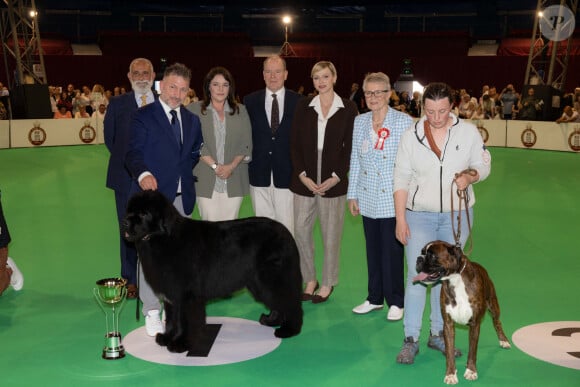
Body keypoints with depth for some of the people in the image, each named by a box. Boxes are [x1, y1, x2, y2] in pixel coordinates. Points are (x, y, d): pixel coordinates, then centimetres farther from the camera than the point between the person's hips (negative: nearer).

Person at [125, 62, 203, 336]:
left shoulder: (192, 120, 15)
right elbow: (133, 153, -15)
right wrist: (143, 174, -34)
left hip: (181, 198, 6)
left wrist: (186, 172, 8)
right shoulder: (143, 116, -4)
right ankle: (152, 313, 3)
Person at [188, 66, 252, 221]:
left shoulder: (241, 110, 12)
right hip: (206, 181, -2)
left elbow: (246, 145, 7)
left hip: (234, 181, 2)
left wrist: (231, 166, -7)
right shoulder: (194, 110, 3)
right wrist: (215, 166, -11)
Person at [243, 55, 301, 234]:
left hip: (287, 174, -1)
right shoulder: (250, 101, 6)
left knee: (287, 226, 1)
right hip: (259, 175, 2)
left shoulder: (299, 102, 2)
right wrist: (246, 166, -1)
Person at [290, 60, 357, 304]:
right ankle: (310, 279, 21)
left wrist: (336, 177, -10)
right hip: (304, 179, 2)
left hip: (333, 181, -2)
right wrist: (302, 175, -7)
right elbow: (294, 144, 3)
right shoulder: (303, 106, 5)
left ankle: (328, 283, 20)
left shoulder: (348, 108, 1)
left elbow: (350, 147, -1)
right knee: (301, 230, 4)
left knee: (331, 234, 5)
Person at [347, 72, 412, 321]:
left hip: (393, 200, -4)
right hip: (368, 199, 5)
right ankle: (375, 298, 27)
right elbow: (355, 160, 12)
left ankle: (395, 302, 16)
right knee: (372, 250, 13)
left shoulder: (404, 122, -6)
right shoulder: (359, 122, 8)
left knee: (392, 251, 1)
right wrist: (352, 194, 11)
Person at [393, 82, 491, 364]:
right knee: (416, 276, -3)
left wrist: (469, 176, -17)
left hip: (456, 216, 1)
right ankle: (411, 340, 6)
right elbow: (401, 179, -1)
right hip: (419, 215, -1)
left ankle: (438, 334, 24)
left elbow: (483, 164, 6)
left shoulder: (468, 132, -3)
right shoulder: (411, 136, -4)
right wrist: (400, 219, -5)